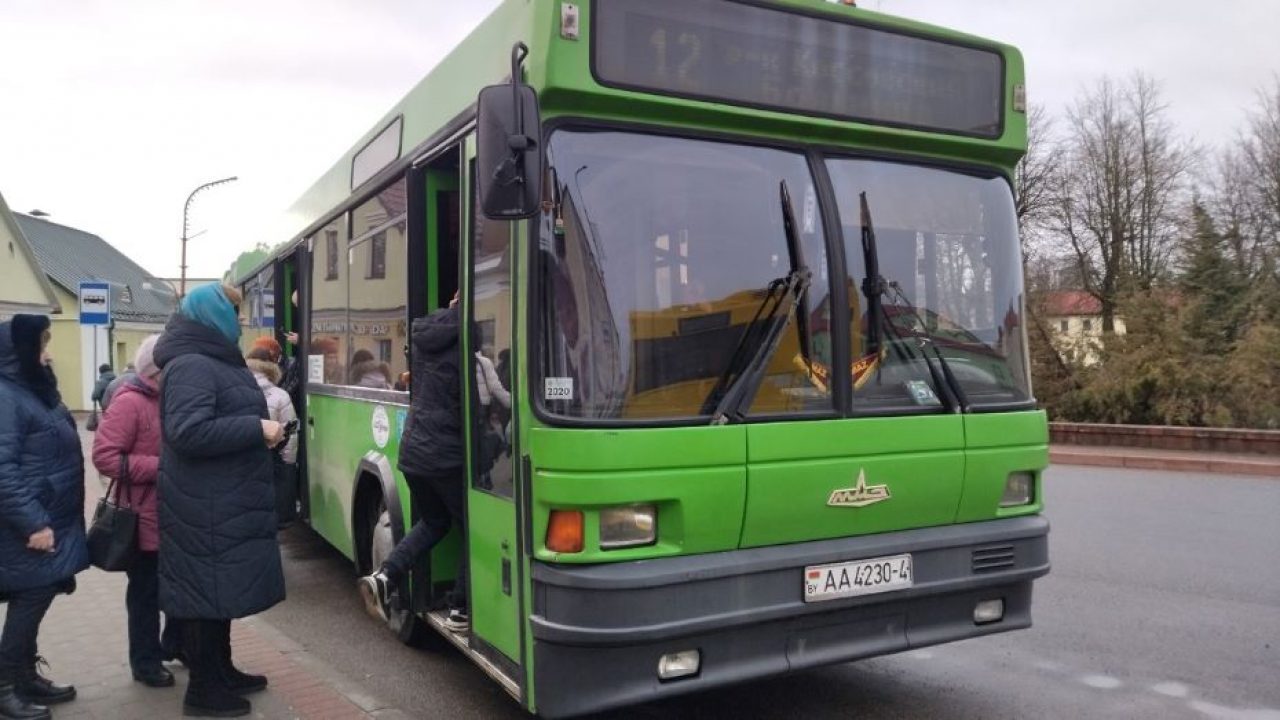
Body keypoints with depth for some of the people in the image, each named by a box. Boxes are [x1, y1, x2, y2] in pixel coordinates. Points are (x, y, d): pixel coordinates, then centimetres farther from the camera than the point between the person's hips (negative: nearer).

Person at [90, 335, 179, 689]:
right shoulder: (129, 402, -16)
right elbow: (104, 456, -23)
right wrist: (158, 467, -24)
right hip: (146, 518, -7)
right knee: (146, 591, 6)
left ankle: (175, 644, 34)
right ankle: (146, 661, 20)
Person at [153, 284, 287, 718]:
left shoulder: (217, 362, 15)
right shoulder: (191, 365, -18)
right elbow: (189, 432, -28)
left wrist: (262, 431, 8)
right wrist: (257, 429, -22)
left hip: (225, 501, 10)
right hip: (205, 506, -10)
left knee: (221, 586, 18)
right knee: (206, 590, 0)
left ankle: (221, 672, 32)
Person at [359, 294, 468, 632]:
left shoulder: (424, 334, 5)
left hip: (412, 451, 7)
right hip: (448, 457, -7)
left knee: (434, 521, 25)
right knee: (473, 530, 11)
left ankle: (384, 576, 9)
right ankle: (461, 611, 14)